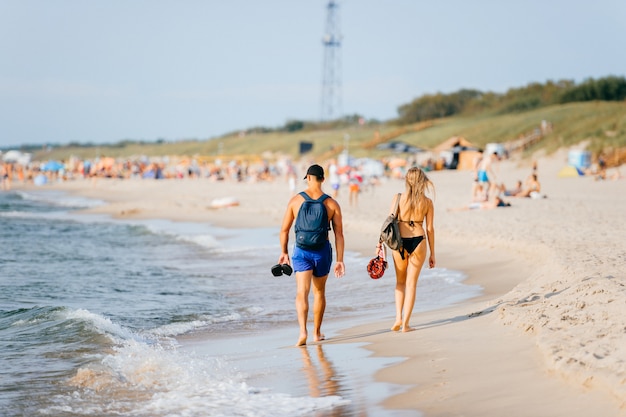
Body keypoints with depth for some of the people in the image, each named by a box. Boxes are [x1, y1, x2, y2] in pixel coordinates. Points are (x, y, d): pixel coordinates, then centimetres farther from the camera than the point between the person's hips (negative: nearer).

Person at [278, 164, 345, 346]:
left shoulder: (296, 200, -3)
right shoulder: (332, 204, -2)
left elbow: (284, 230, 2)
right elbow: (339, 234, -3)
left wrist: (284, 252, 14)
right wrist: (340, 260, 1)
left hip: (301, 251, -1)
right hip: (323, 251, 1)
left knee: (302, 292, -7)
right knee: (319, 292, 18)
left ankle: (303, 332, -25)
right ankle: (317, 332, 28)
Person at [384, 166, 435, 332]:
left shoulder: (398, 198, -4)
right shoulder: (427, 202, -1)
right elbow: (430, 229, 1)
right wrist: (432, 253, 8)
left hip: (400, 242, 0)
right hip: (418, 241, 0)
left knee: (400, 281, 19)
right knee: (411, 283, 8)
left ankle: (398, 317, 7)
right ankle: (405, 323, 6)